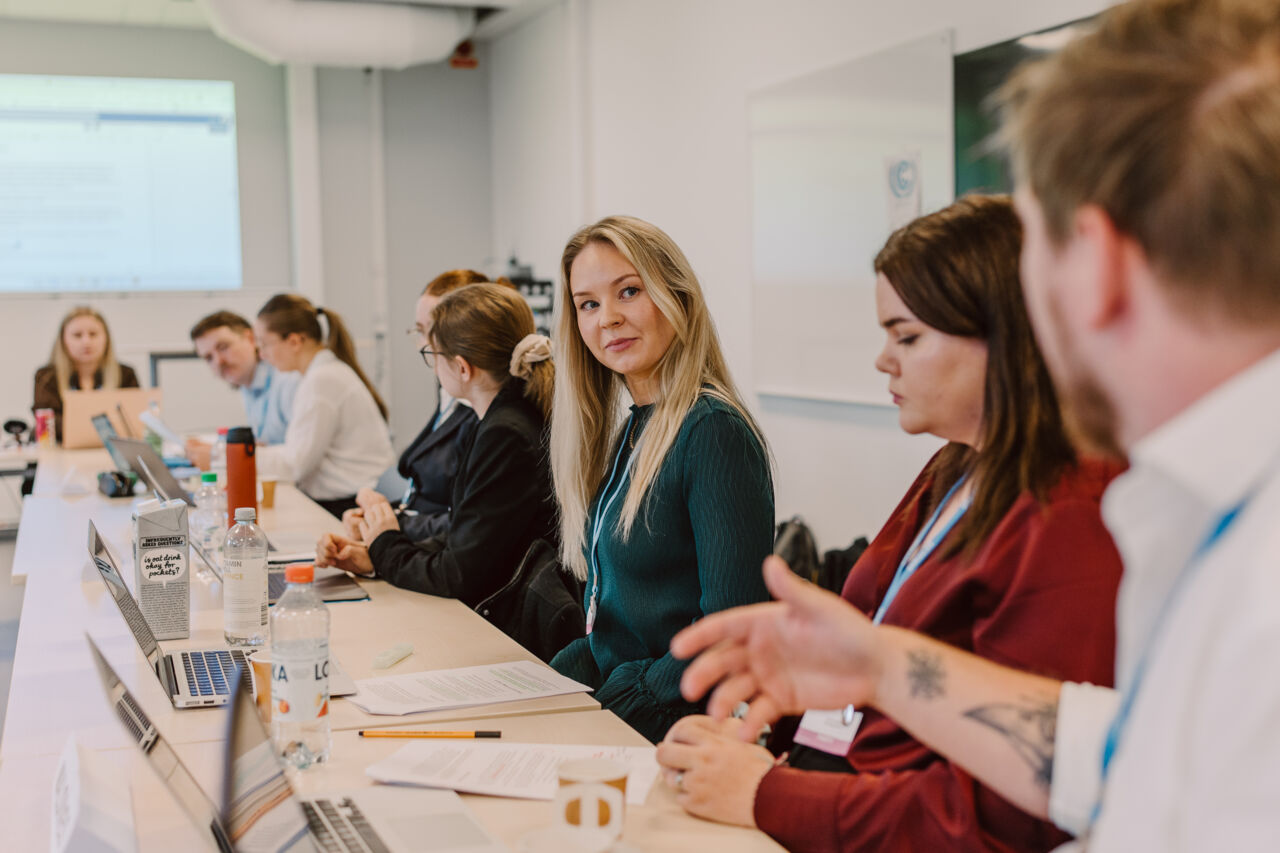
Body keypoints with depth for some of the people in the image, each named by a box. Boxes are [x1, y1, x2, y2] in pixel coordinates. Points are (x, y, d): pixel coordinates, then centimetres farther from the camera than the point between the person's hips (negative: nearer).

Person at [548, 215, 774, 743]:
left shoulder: (714, 433, -15)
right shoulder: (630, 432, 11)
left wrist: (622, 695, -15)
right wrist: (545, 681, 2)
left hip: (674, 724, -8)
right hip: (607, 692, 8)